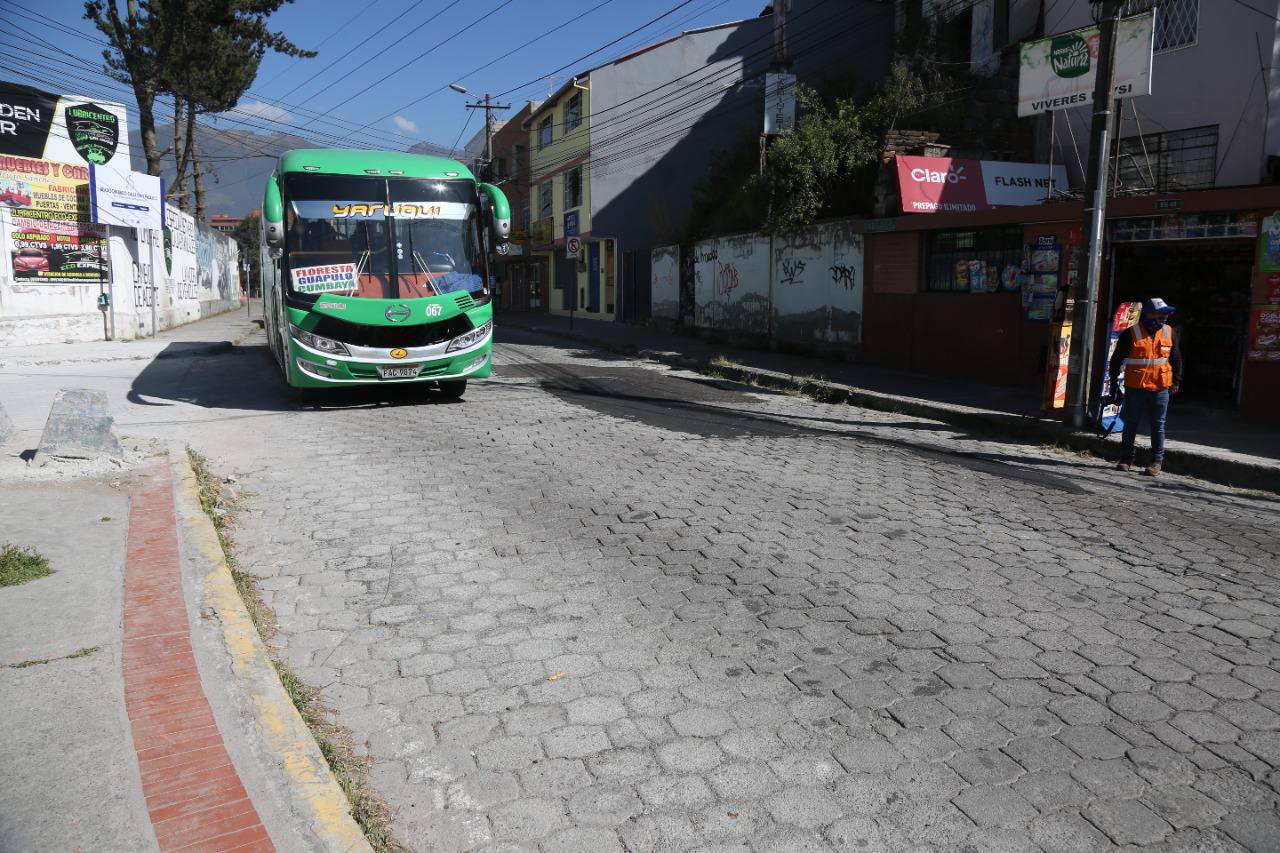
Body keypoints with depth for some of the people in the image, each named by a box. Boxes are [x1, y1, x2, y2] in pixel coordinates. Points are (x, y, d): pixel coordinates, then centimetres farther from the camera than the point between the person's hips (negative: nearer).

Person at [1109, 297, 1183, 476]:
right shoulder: (1131, 334, -5)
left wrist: (1176, 381, 10)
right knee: (1131, 424, 5)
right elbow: (1117, 359, 0)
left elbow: (1176, 359, 16)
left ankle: (1157, 461, 14)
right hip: (1135, 388, -2)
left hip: (1160, 388, 3)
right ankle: (1126, 458, 16)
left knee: (1158, 425, 6)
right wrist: (1114, 381, 0)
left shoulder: (1169, 333, 7)